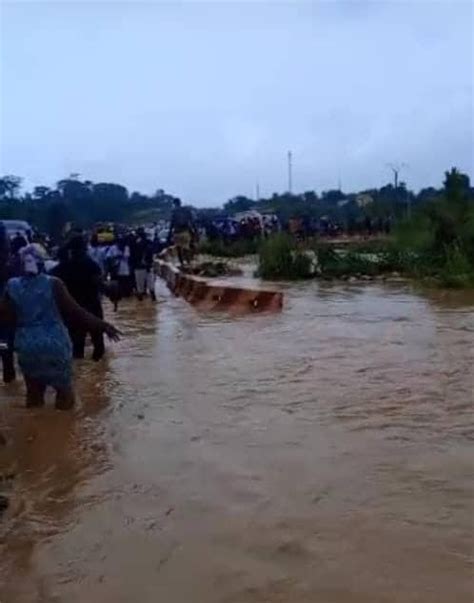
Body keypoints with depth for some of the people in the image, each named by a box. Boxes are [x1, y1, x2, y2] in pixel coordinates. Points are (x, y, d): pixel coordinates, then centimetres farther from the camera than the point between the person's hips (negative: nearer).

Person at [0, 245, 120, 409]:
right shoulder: (53, 284, -11)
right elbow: (74, 311, -11)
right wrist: (102, 326, -7)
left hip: (27, 347, 3)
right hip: (55, 344, -3)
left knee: (33, 392, 19)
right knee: (64, 390, 14)